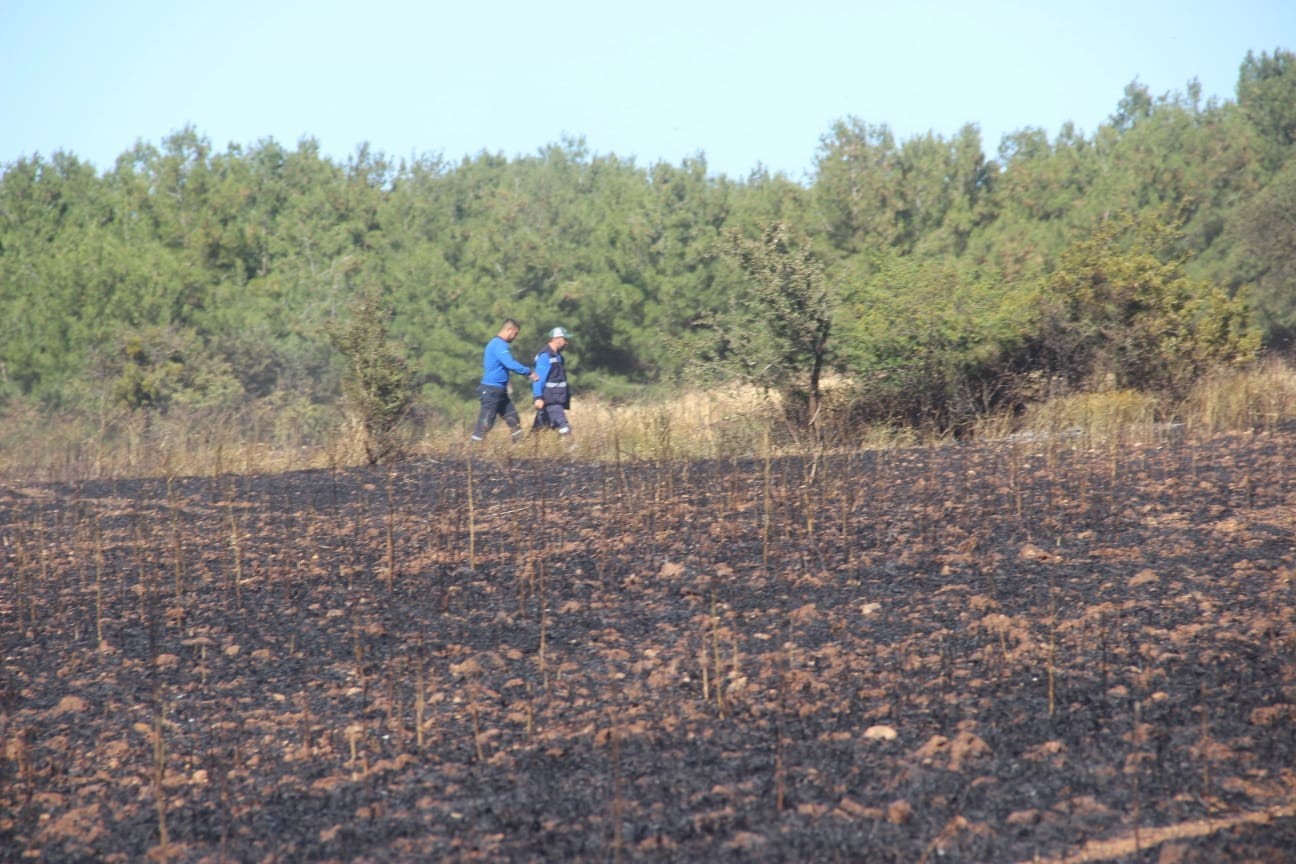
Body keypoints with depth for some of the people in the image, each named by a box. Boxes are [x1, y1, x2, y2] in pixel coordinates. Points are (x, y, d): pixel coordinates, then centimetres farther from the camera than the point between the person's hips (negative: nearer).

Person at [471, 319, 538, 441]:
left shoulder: (496, 344, 17)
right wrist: (529, 373, -20)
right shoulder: (500, 345, -17)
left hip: (499, 391, 11)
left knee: (513, 419, 11)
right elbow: (511, 364, -28)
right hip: (492, 390, -11)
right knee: (485, 423, -9)